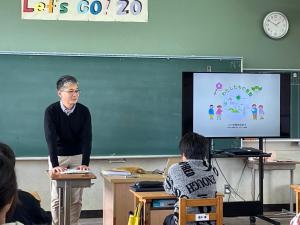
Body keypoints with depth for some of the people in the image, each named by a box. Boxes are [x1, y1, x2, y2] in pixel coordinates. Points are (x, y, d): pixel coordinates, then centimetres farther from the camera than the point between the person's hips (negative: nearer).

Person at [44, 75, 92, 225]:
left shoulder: (84, 111, -9)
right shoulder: (51, 111, -15)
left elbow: (86, 138, -14)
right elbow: (51, 139, -23)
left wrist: (85, 163, -25)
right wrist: (55, 165, -32)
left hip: (78, 156, 2)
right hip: (57, 156, -1)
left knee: (76, 198, 3)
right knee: (57, 197, 0)